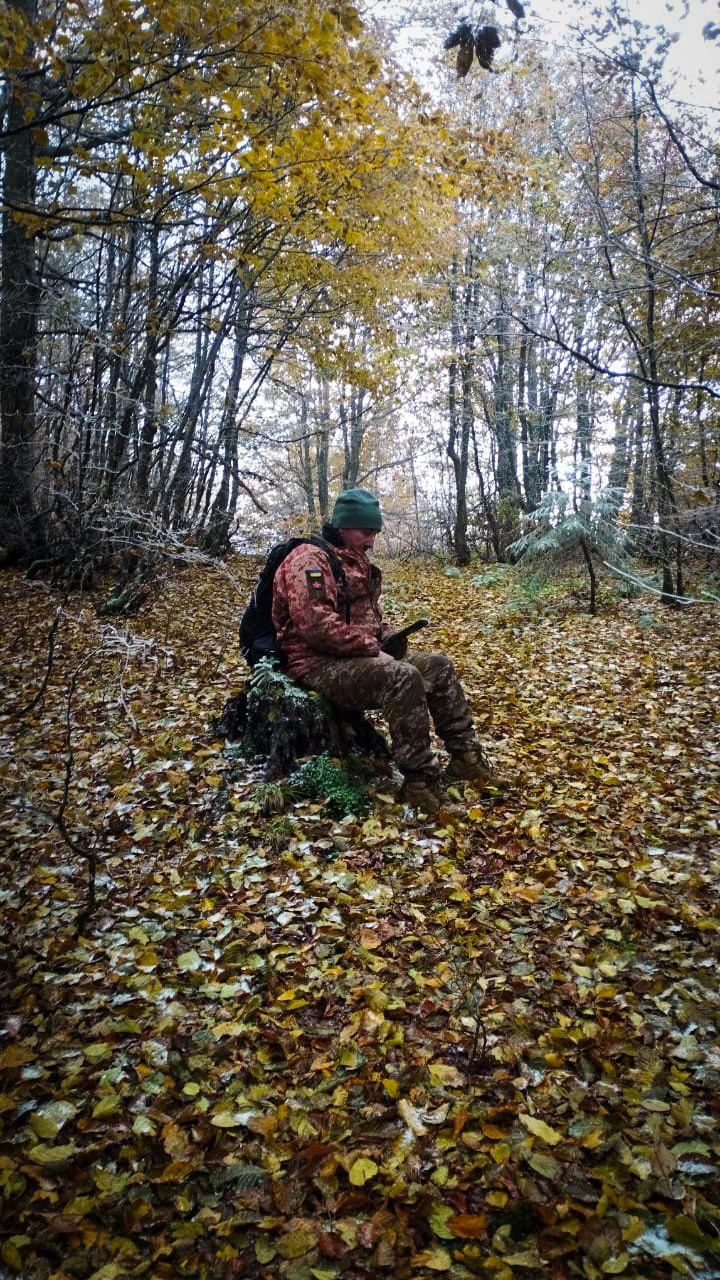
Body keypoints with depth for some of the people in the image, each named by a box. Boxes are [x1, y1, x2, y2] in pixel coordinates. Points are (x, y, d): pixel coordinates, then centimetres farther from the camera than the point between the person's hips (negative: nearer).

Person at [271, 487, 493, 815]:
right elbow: (316, 625, -25)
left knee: (438, 665, 2)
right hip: (319, 665, -10)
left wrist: (389, 638, 7)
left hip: (360, 657, 10)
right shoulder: (310, 559, -12)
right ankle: (420, 781, -26)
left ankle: (465, 754, 5)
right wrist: (371, 648, -19)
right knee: (403, 677, -32)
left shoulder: (357, 563, 19)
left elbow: (371, 615, 30)